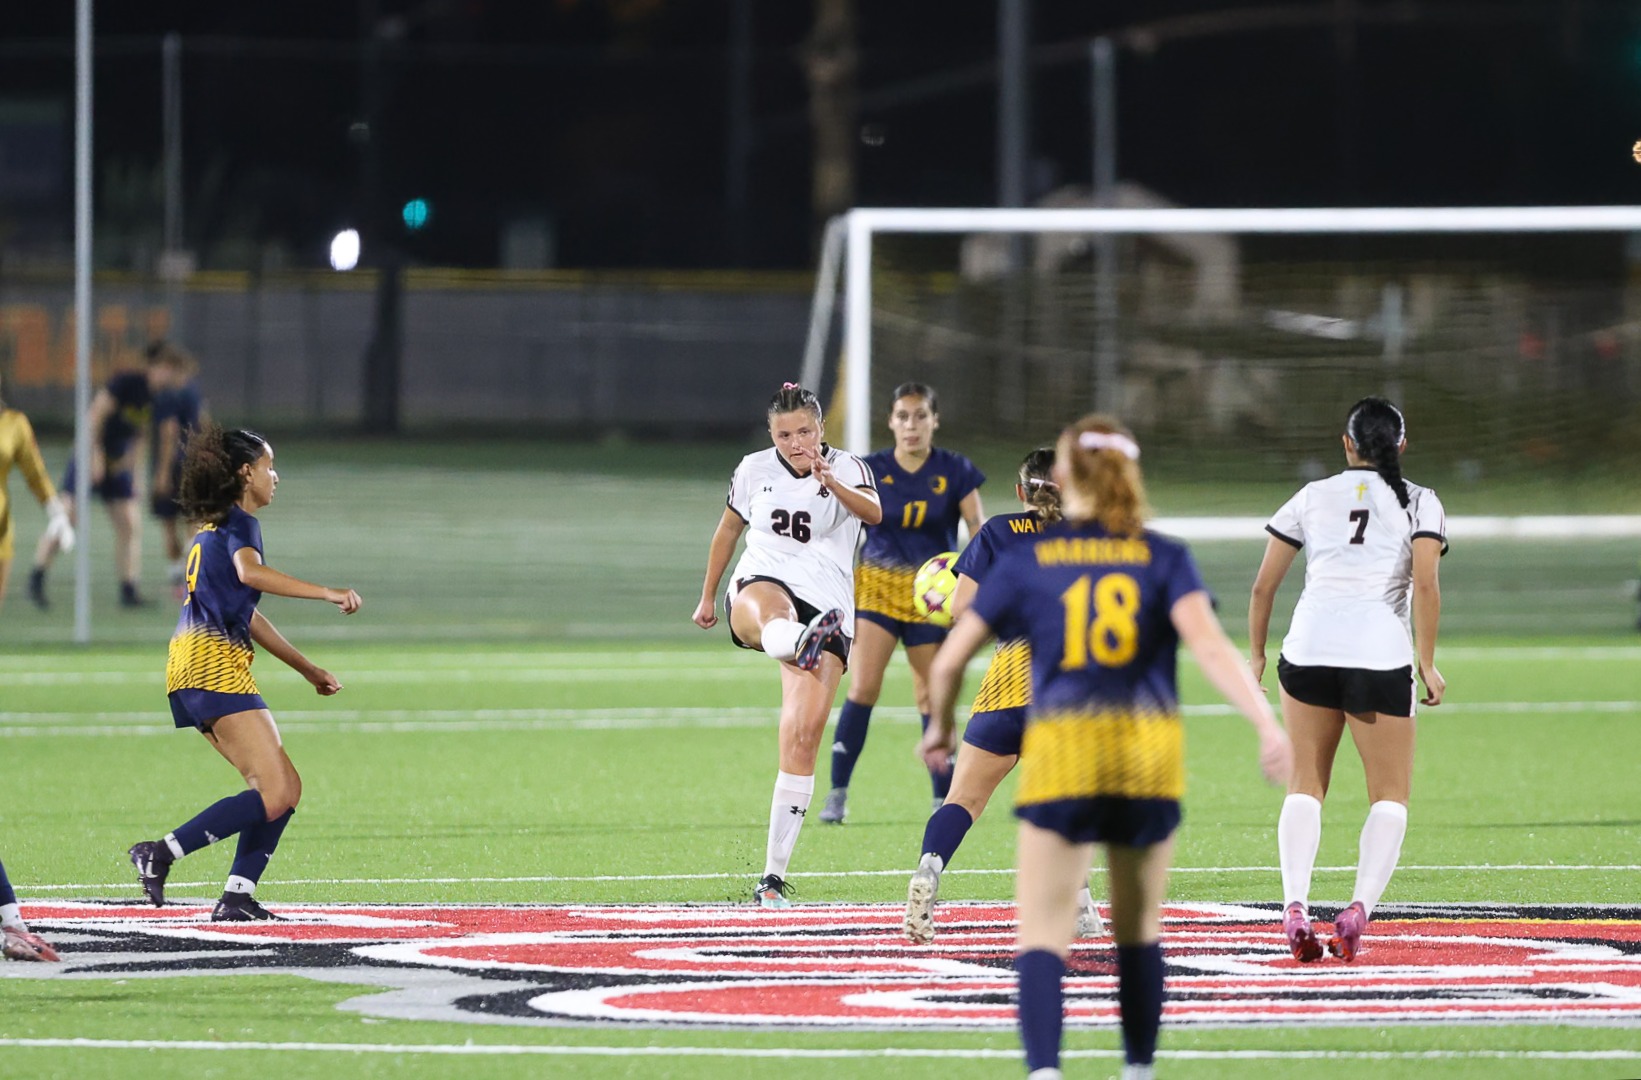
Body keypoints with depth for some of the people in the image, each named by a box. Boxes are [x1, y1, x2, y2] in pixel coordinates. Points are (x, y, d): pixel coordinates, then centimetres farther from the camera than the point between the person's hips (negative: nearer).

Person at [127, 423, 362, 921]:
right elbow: (250, 572, -26)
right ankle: (161, 853, -18)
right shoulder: (239, 523, -2)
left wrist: (308, 669, 39)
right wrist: (326, 593, -30)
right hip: (214, 663, -10)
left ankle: (238, 896, -1)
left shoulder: (214, 529, 27)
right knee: (272, 795, -15)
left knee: (285, 788, 6)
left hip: (194, 669, 10)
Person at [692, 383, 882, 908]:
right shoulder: (754, 470, 10)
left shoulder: (847, 469, 2)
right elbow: (728, 529, 27)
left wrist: (832, 483, -39)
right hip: (760, 584, 0)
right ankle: (799, 642, -82)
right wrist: (708, 597, 32)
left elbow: (874, 513, -20)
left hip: (826, 605, 0)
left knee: (805, 733, -10)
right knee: (768, 612, -41)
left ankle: (773, 875, -2)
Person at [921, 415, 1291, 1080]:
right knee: (1138, 931, 19)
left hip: (1061, 752, -1)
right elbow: (1208, 646, -11)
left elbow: (949, 660, 8)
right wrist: (1268, 726, -18)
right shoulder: (1163, 558, 6)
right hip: (1148, 756, 2)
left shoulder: (1028, 561, 7)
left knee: (1043, 935, -5)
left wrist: (940, 728, 27)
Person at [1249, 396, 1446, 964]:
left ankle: (1295, 906, -7)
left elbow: (1263, 585, 13)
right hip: (1380, 653, -2)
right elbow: (1425, 585, -5)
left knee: (1305, 787, 12)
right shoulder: (1420, 503, 10)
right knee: (1391, 795, 8)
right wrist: (1427, 663, 0)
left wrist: (1256, 653, 24)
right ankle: (1360, 908, -12)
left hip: (1308, 645, 2)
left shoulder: (1312, 497, 16)